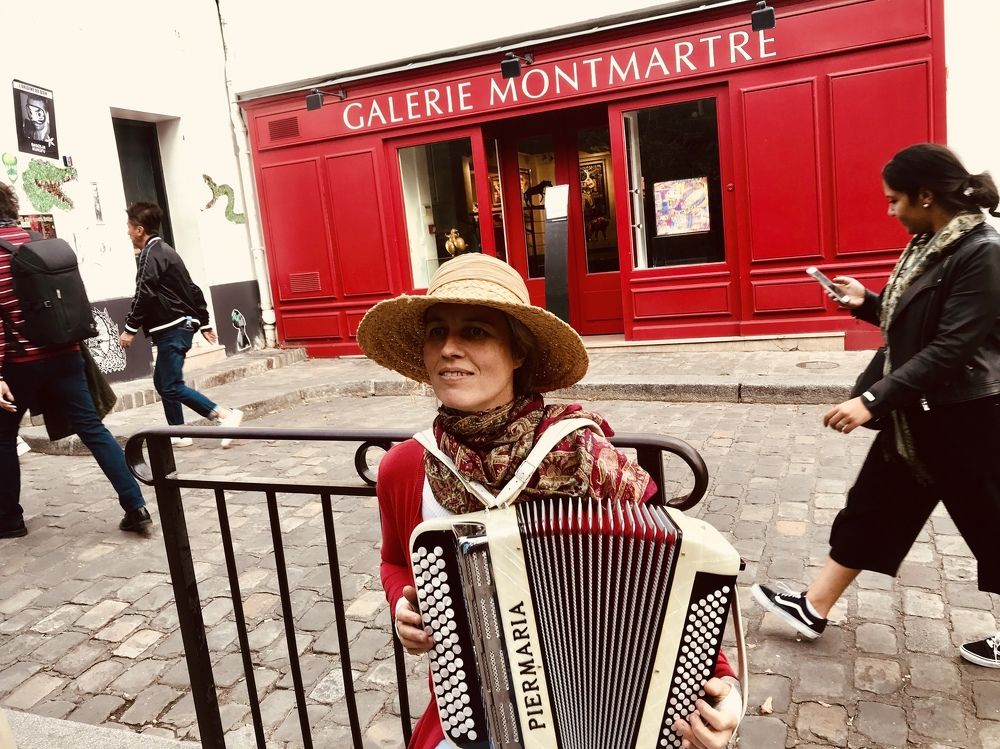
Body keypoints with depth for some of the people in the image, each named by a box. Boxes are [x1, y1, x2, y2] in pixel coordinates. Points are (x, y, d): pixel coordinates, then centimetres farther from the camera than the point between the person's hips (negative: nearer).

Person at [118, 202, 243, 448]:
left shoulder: (150, 253, -9)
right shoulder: (165, 251, 21)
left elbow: (144, 294, -20)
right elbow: (192, 289, 20)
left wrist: (130, 329, -16)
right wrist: (204, 323, 22)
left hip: (172, 329, -10)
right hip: (179, 326, 10)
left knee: (171, 387, -12)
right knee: (162, 381, 16)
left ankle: (226, 415, -20)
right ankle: (178, 434, 18)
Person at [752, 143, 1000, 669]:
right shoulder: (931, 246, 7)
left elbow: (951, 348, -27)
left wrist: (873, 400, -31)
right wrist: (867, 304, 2)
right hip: (919, 412, 9)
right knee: (870, 507, 11)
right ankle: (814, 608, 22)